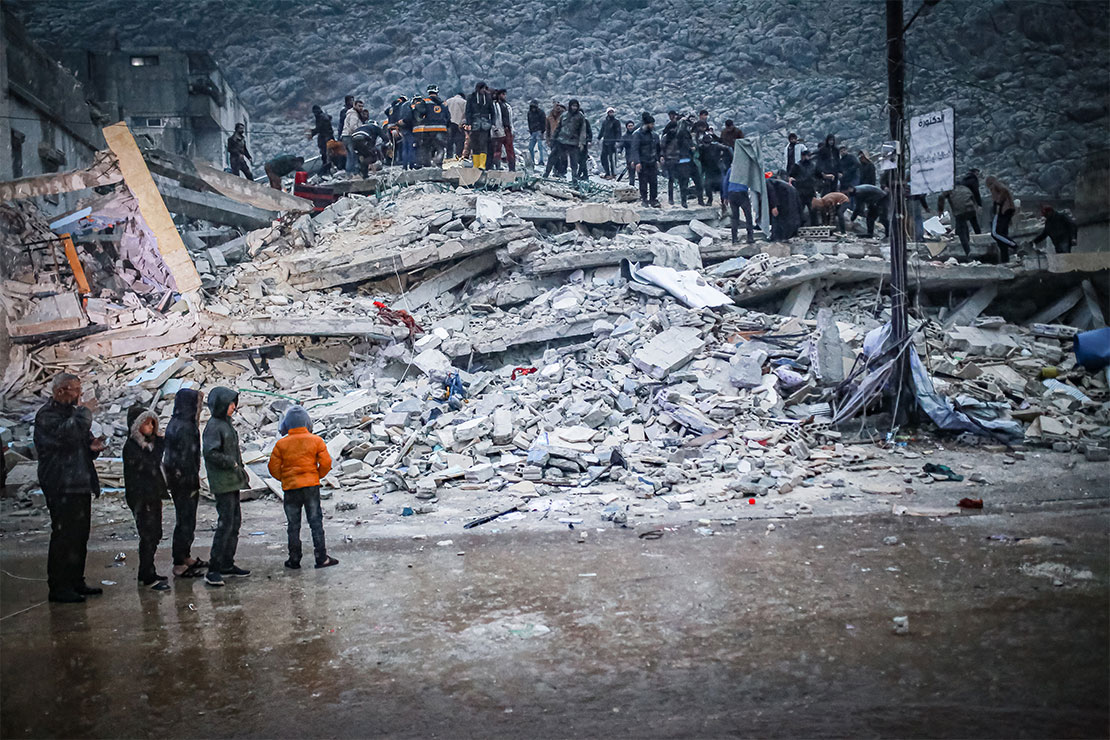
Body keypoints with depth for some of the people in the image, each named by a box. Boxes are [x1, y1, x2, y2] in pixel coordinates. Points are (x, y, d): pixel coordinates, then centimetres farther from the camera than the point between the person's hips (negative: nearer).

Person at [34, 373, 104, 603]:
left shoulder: (71, 412, 19)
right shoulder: (46, 415, -9)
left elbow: (82, 441, 28)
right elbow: (66, 434, -28)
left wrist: (93, 447, 5)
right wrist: (84, 411, -18)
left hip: (81, 485, 9)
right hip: (62, 487, -9)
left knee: (79, 536, 12)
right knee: (63, 537, -7)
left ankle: (76, 582, 21)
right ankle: (58, 588, -1)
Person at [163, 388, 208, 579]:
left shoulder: (174, 424, 10)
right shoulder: (185, 427, -21)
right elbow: (186, 458, -22)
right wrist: (193, 484, -18)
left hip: (176, 479, 10)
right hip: (185, 481, -10)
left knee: (185, 520, 20)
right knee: (185, 522, -2)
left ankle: (185, 557, 32)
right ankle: (179, 565, 5)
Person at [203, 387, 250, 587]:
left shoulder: (226, 424, 15)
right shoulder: (213, 426, -14)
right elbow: (210, 453, -22)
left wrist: (240, 469, 11)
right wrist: (233, 464, -16)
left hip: (232, 482, 10)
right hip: (222, 483, -10)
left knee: (235, 521, 12)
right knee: (225, 523, -10)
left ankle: (227, 564, 21)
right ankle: (213, 570, -6)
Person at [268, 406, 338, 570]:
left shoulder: (281, 444, -3)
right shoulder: (316, 440, -3)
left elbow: (274, 467, -2)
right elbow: (326, 462, -4)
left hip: (290, 489, 0)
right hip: (311, 486, 0)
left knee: (293, 525, 9)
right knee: (316, 522, 6)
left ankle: (294, 560, 13)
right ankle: (321, 558, 5)